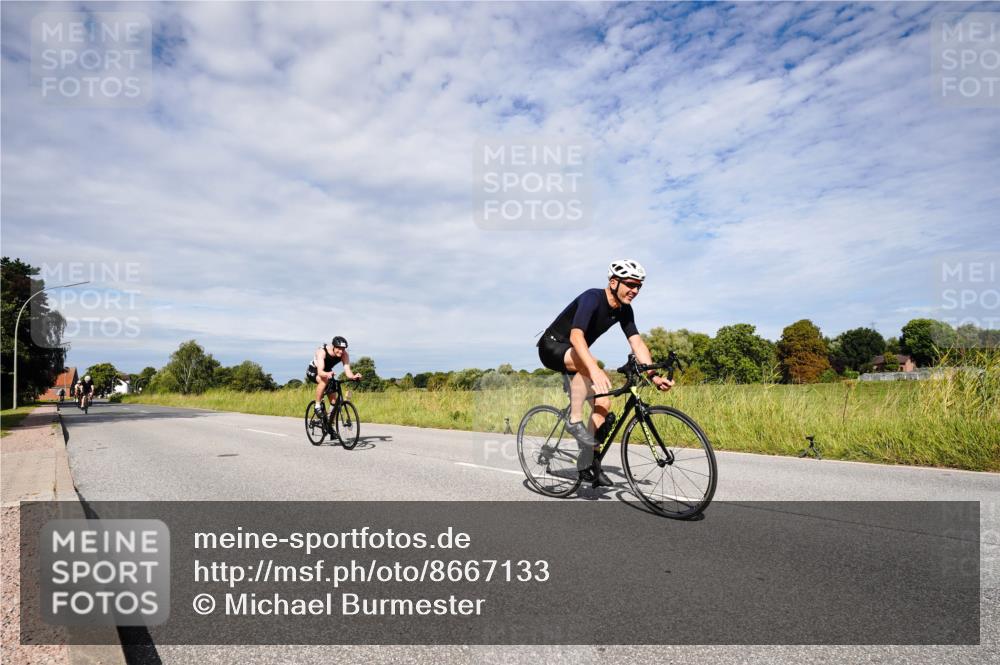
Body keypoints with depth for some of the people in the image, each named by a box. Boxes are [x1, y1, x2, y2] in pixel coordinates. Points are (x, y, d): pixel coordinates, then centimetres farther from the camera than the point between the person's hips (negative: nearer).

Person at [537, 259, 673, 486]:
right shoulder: (592, 298, -28)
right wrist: (595, 370, -56)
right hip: (552, 346, -8)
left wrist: (654, 375, -20)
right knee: (588, 363, -39)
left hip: (576, 356, 8)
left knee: (603, 402, -5)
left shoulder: (624, 310, -4)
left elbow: (637, 343, -6)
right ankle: (574, 421, -24)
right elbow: (576, 336, -42)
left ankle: (586, 461, 6)